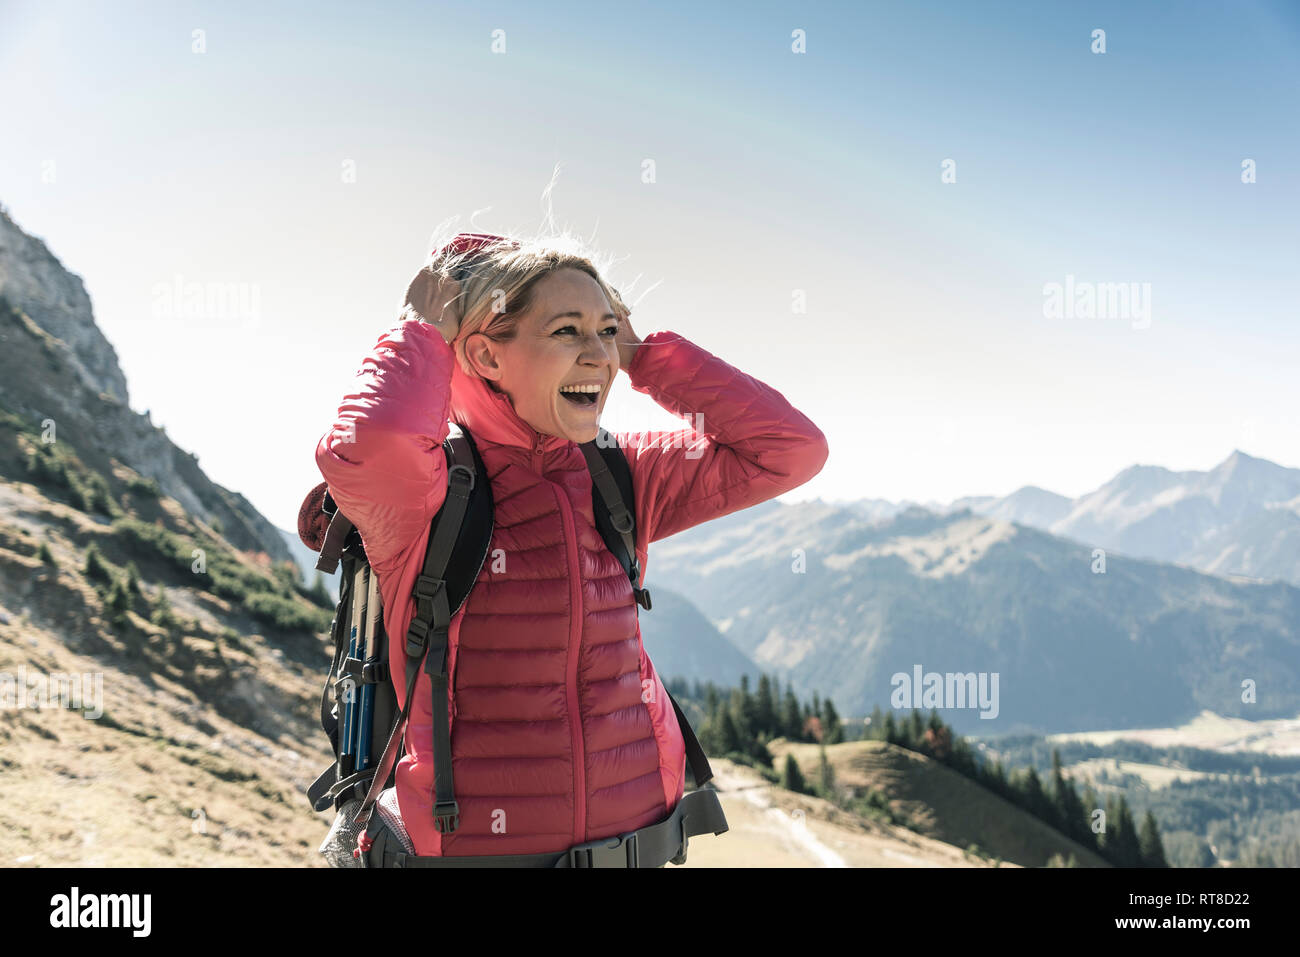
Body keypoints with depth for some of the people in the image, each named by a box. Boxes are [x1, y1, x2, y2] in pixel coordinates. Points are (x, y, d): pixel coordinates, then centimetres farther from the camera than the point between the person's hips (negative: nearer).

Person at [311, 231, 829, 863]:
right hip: (476, 847, -4)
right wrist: (424, 328, -18)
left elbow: (792, 448, -3)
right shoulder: (428, 484, -14)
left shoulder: (620, 475, 1)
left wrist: (639, 353, -3)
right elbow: (368, 445, -38)